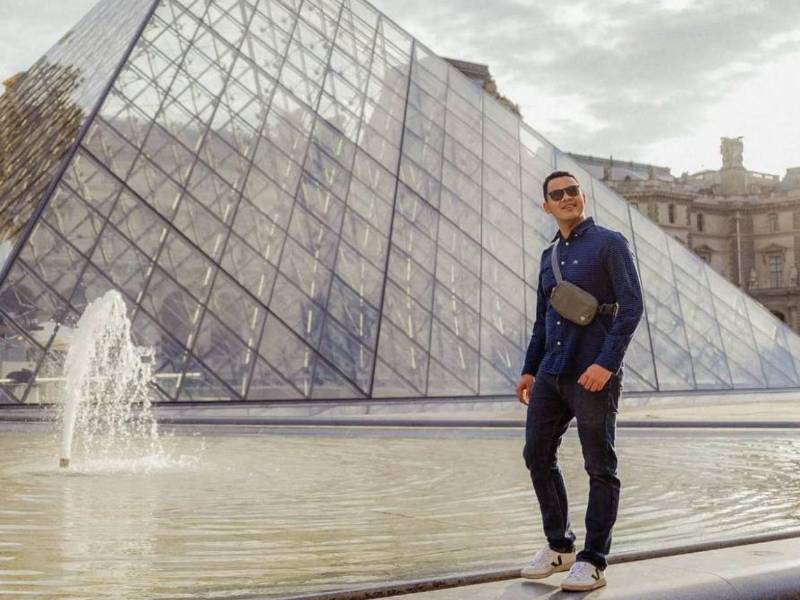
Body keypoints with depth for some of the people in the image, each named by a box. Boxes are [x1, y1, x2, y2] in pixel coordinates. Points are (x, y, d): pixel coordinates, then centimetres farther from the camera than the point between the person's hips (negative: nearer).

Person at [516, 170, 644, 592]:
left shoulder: (610, 243, -4)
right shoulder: (549, 256, 16)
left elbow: (632, 307, -12)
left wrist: (606, 363, -21)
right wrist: (529, 370, 15)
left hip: (593, 374, -7)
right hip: (551, 375, 7)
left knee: (600, 468, 1)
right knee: (537, 456, 8)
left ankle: (592, 562, 9)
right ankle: (559, 547, 24)